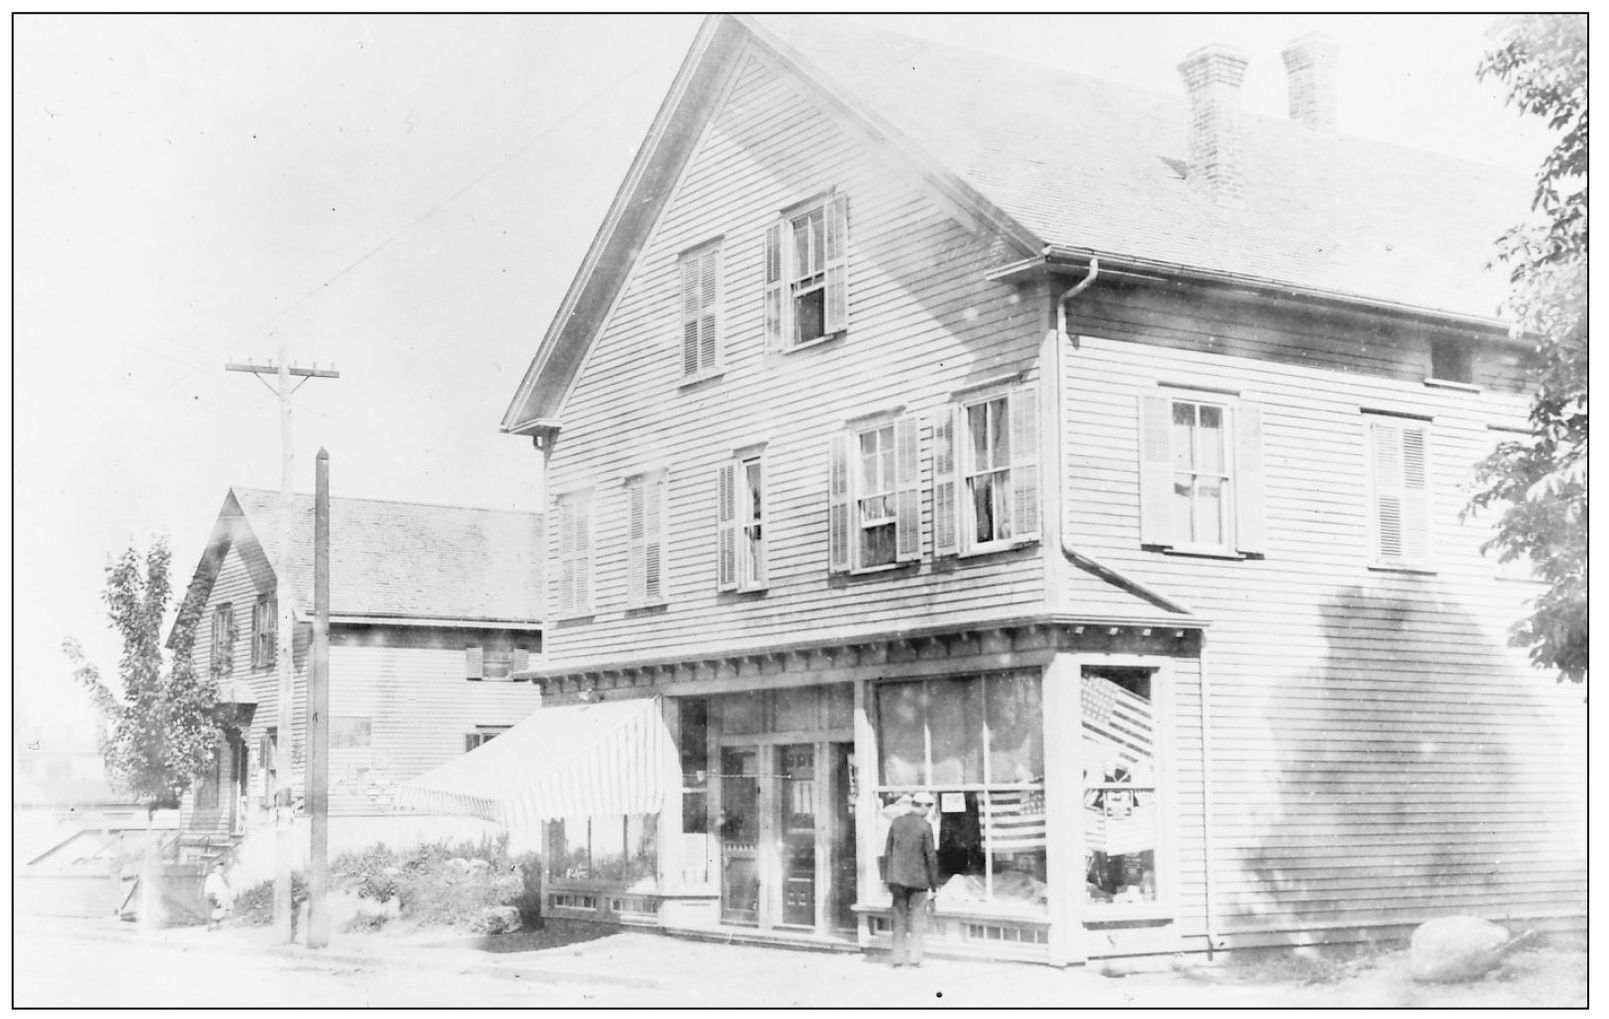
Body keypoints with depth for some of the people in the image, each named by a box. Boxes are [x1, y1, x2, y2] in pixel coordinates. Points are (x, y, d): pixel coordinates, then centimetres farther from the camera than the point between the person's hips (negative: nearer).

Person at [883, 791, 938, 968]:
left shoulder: (896, 822, 2)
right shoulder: (924, 826, -11)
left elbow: (887, 851, 6)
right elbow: (931, 856, -9)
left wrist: (888, 879, 14)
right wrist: (934, 883, 0)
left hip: (897, 878, 3)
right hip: (918, 878, -3)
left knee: (899, 918, 11)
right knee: (917, 918, 6)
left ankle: (898, 958, 12)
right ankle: (915, 957, 5)